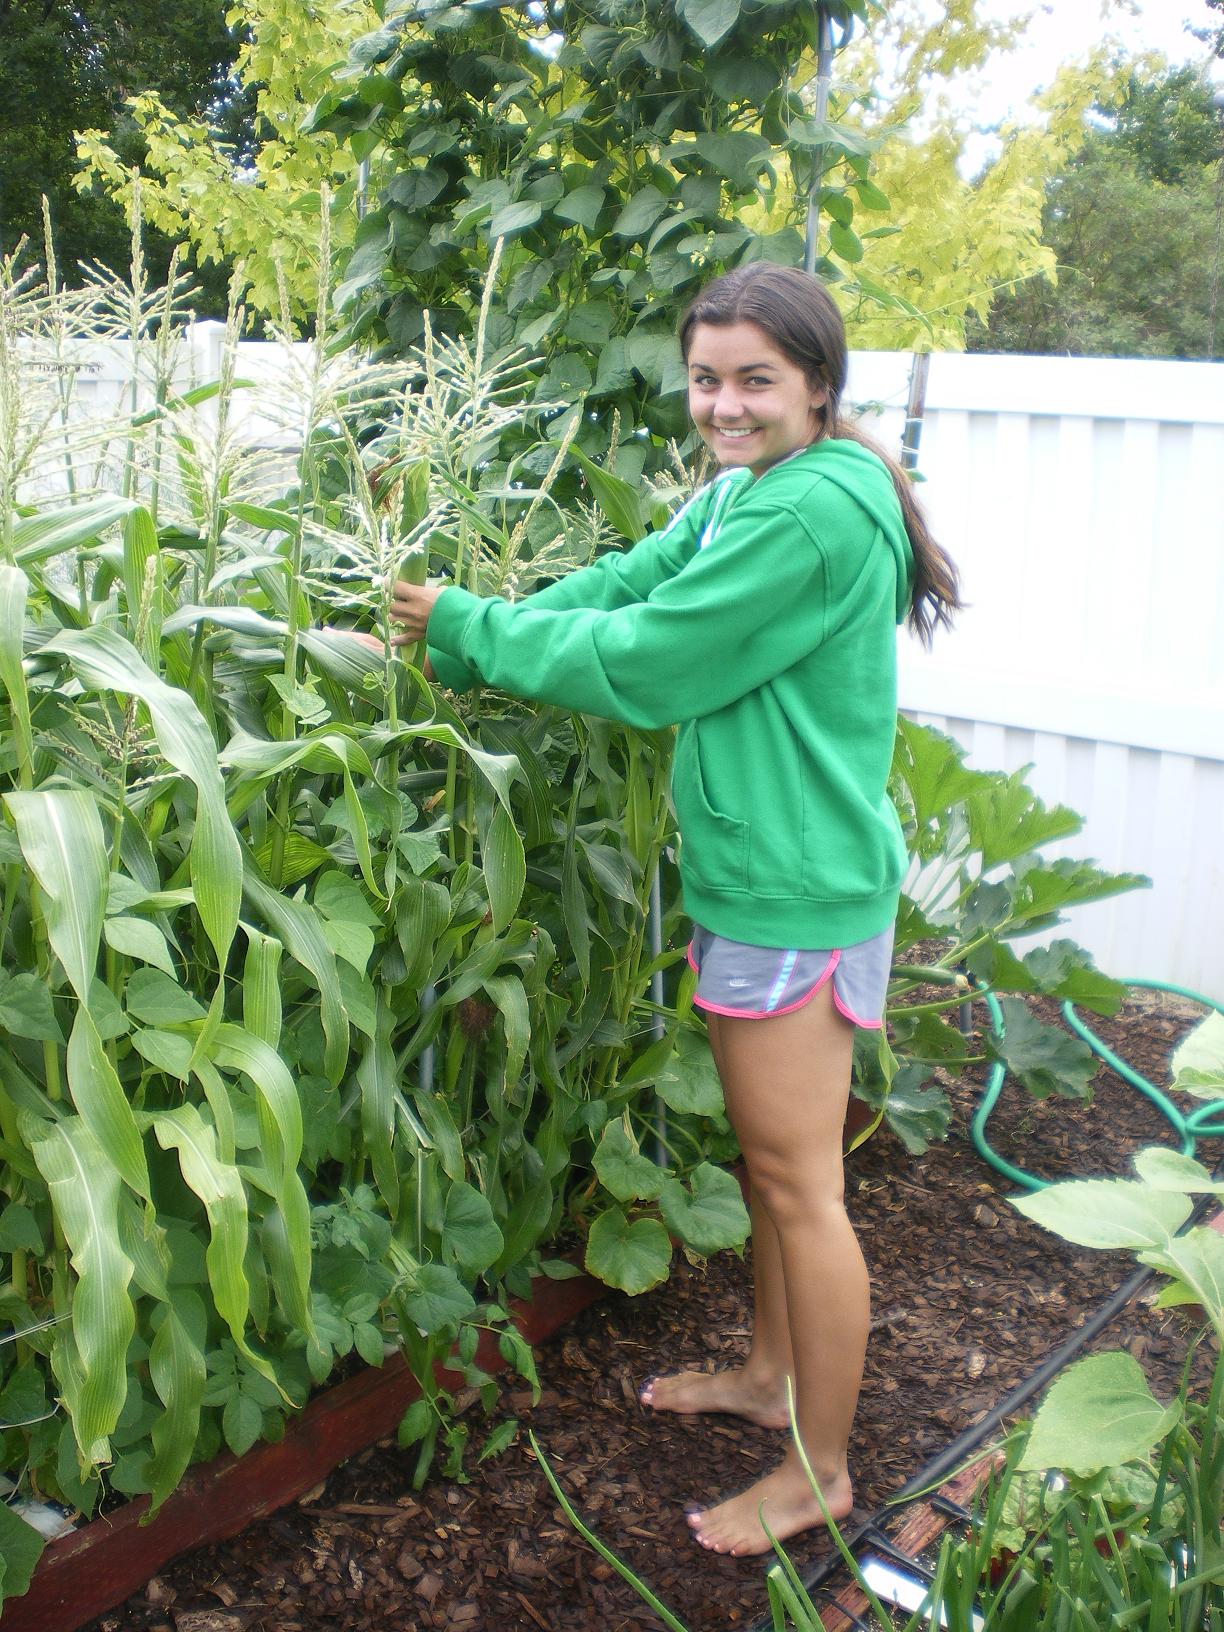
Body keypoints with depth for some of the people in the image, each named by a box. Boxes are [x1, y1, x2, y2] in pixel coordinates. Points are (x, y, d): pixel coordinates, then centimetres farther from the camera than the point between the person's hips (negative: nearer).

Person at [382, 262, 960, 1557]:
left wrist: (468, 627, -10)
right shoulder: (745, 491, 11)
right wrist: (455, 649, -3)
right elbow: (627, 585, 6)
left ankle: (822, 1471, 22)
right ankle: (771, 1373, 43)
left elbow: (649, 661, -21)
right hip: (752, 876, 10)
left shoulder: (815, 511, -22)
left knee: (798, 1182, 3)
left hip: (796, 892, -10)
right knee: (766, 1156, 23)